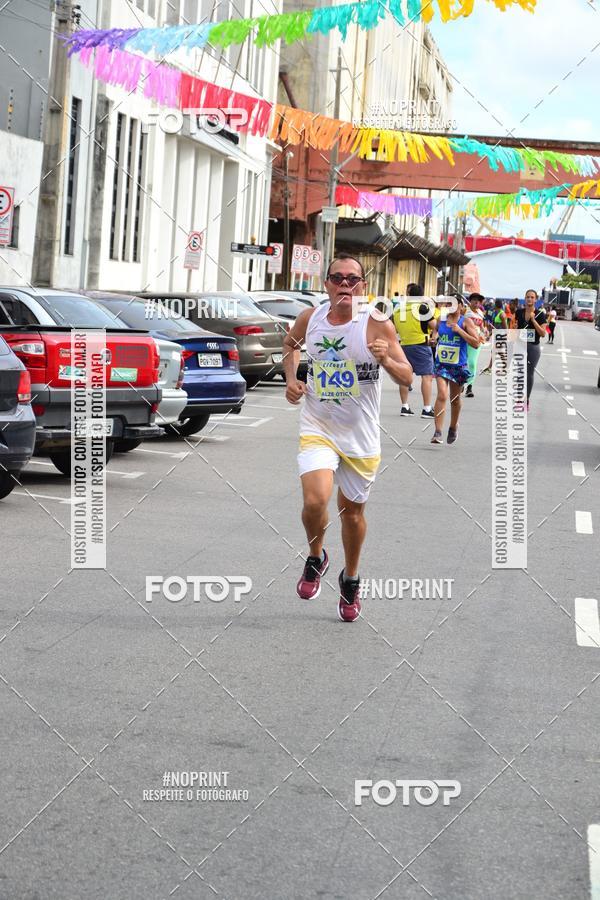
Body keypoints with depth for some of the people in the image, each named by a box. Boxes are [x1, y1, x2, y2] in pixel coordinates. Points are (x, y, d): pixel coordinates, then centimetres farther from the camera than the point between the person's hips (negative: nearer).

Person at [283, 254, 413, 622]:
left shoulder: (376, 324, -12)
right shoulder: (309, 319, -4)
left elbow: (407, 377, -9)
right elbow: (290, 346, 20)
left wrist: (386, 359, -30)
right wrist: (291, 379, 2)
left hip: (361, 436, 0)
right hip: (318, 429, 0)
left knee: (353, 510, 14)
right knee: (315, 501, -22)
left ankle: (351, 579, 39)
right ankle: (315, 558, 10)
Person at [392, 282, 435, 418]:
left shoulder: (398, 308, 6)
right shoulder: (421, 307, -10)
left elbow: (394, 328, 15)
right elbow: (433, 325, -9)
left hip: (404, 345, 6)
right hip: (420, 345, -6)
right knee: (427, 376, -5)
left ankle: (404, 407, 16)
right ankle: (427, 409, -12)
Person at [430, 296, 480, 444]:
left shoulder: (466, 322, -6)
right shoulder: (441, 320, 4)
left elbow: (476, 343, -14)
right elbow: (436, 331, 25)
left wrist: (460, 330, -20)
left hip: (458, 366, -1)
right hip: (441, 364, 1)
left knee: (455, 398, 16)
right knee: (442, 395, -17)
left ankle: (453, 427, 40)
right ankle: (438, 432, -18)